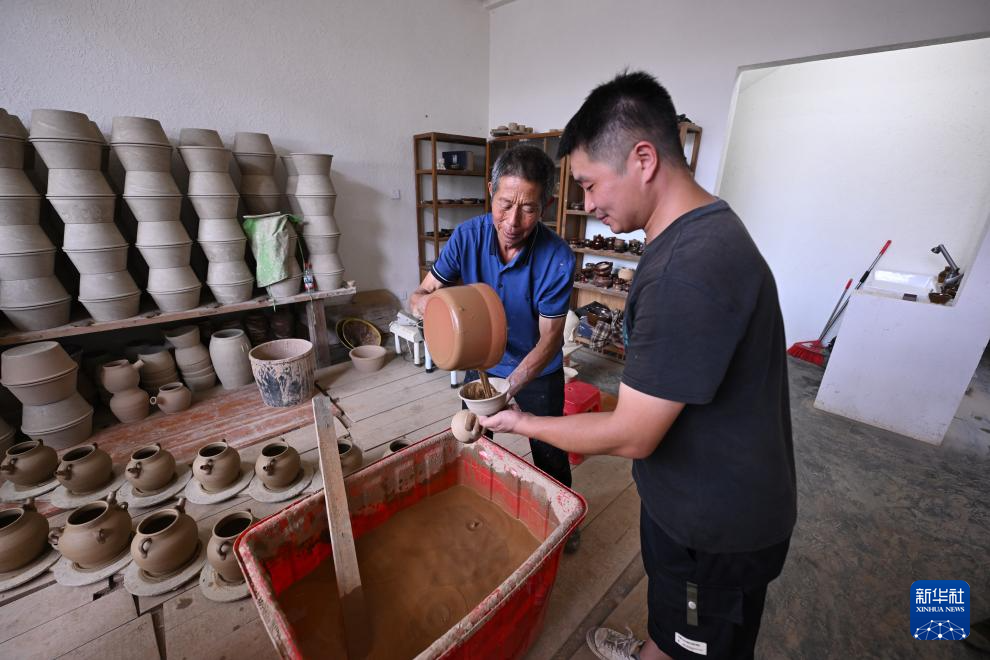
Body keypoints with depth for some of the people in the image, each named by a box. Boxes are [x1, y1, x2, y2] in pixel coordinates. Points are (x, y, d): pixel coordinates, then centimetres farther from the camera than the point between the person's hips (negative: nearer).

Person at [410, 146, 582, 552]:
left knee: (549, 454, 15)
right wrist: (422, 303, -42)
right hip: (481, 363, 3)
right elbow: (420, 294, -17)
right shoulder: (467, 236, -21)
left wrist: (509, 387, -39)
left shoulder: (557, 257, -28)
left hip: (537, 371, -2)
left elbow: (550, 339, -24)